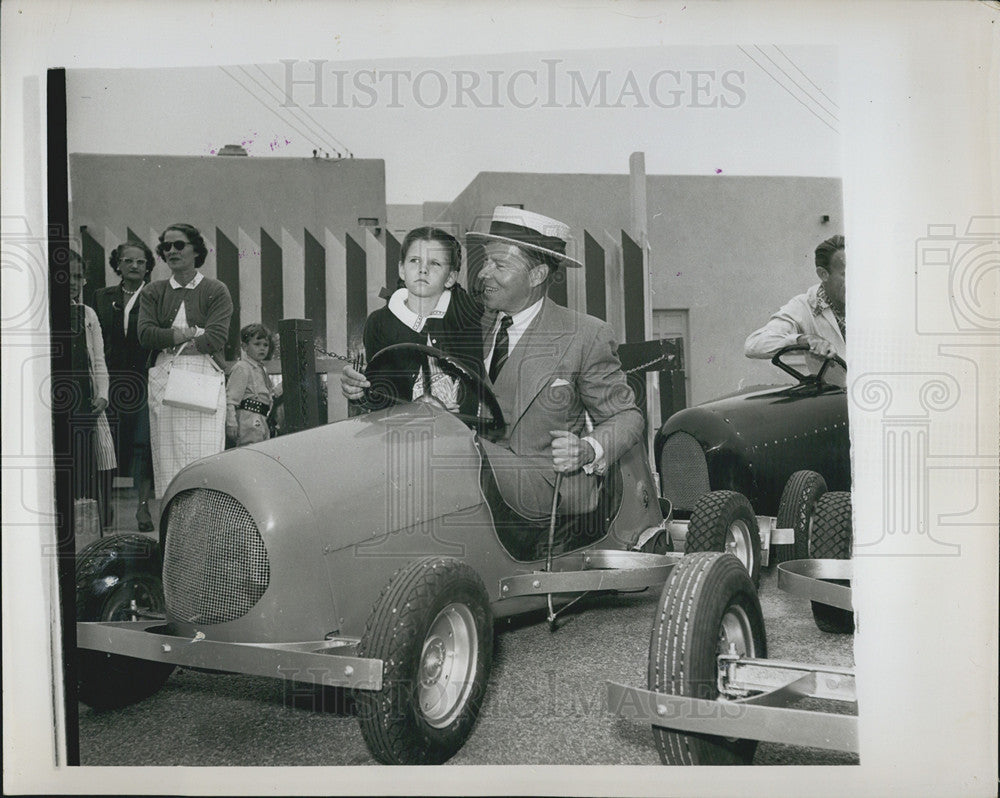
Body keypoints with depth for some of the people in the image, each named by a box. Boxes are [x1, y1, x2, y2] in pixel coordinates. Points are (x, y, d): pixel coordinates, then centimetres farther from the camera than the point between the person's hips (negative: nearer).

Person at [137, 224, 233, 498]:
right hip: (164, 381, 3)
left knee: (205, 453, -8)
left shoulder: (216, 291, 6)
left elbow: (217, 339, -6)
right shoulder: (153, 292, 15)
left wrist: (169, 342, -2)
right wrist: (190, 334, -5)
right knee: (167, 455, -1)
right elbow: (146, 335, 1)